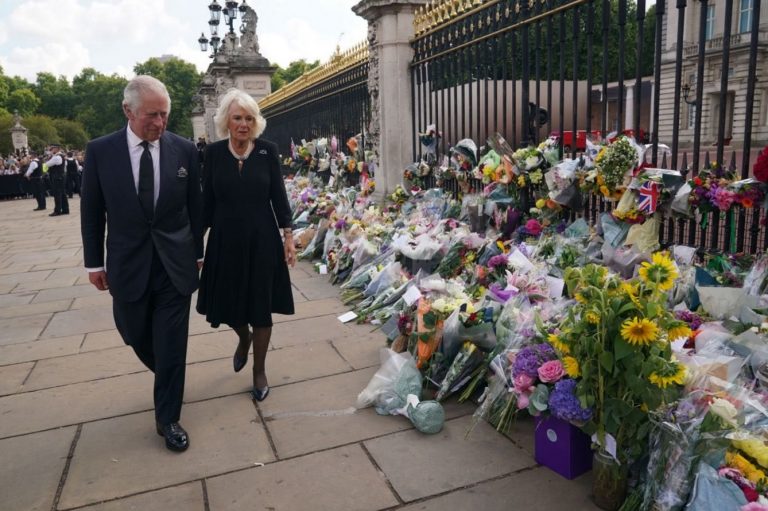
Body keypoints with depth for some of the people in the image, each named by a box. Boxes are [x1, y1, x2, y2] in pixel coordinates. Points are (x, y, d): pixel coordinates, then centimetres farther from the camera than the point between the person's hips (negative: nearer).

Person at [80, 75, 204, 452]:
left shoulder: (184, 150, -4)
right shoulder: (100, 151, -4)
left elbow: (195, 206, 4)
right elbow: (91, 212, 3)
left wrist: (197, 252, 8)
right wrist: (94, 262, 4)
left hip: (175, 263, -1)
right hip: (127, 265, 1)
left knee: (172, 346, 3)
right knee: (137, 336, 16)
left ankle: (168, 418, 19)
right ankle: (168, 378, 47)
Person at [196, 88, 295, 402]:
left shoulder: (268, 151, -4)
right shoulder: (213, 152, -2)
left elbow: (278, 196, -1)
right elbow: (207, 200, 2)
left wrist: (288, 237, -4)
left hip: (262, 240, -1)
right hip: (225, 240, 1)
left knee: (261, 307, 7)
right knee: (228, 303, 11)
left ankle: (259, 370, 27)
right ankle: (243, 338, 47)